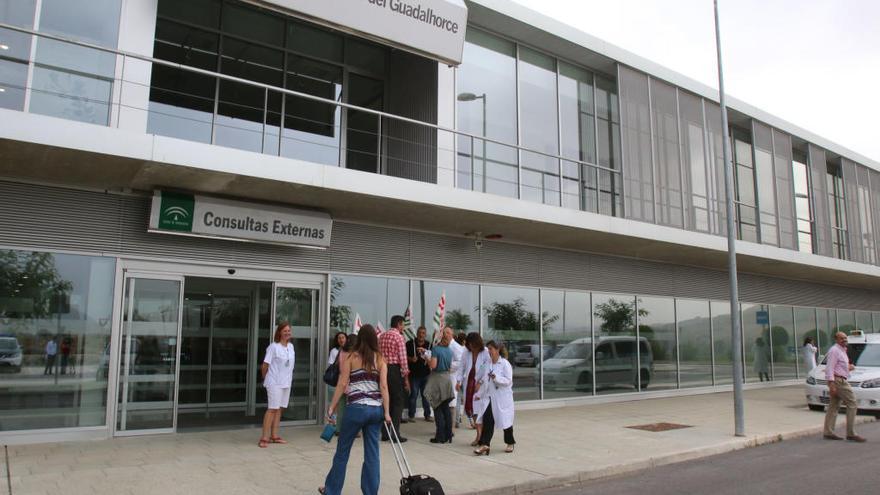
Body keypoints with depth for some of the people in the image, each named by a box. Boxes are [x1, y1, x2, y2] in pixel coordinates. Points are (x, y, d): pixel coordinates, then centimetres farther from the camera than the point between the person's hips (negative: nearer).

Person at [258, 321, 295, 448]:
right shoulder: (274, 346, -12)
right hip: (275, 383, -6)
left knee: (280, 409, 10)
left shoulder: (291, 346, 8)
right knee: (273, 409, -8)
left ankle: (274, 436, 19)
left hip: (287, 382, 6)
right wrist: (265, 379, 3)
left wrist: (289, 378, 11)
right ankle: (264, 438, -4)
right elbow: (265, 365, -8)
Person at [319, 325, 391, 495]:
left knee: (342, 451, 12)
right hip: (376, 409, 2)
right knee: (372, 454, 8)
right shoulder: (380, 359, 5)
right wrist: (387, 412, -3)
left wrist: (331, 407, -1)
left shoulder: (351, 357, 0)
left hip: (356, 408, -2)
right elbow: (384, 387, -3)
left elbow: (342, 384, -5)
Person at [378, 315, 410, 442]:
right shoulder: (399, 337, -8)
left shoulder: (381, 336, 12)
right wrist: (406, 377, -9)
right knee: (398, 402, 0)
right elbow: (403, 358, -13)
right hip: (395, 370, -7)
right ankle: (395, 434, -2)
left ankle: (385, 433, 15)